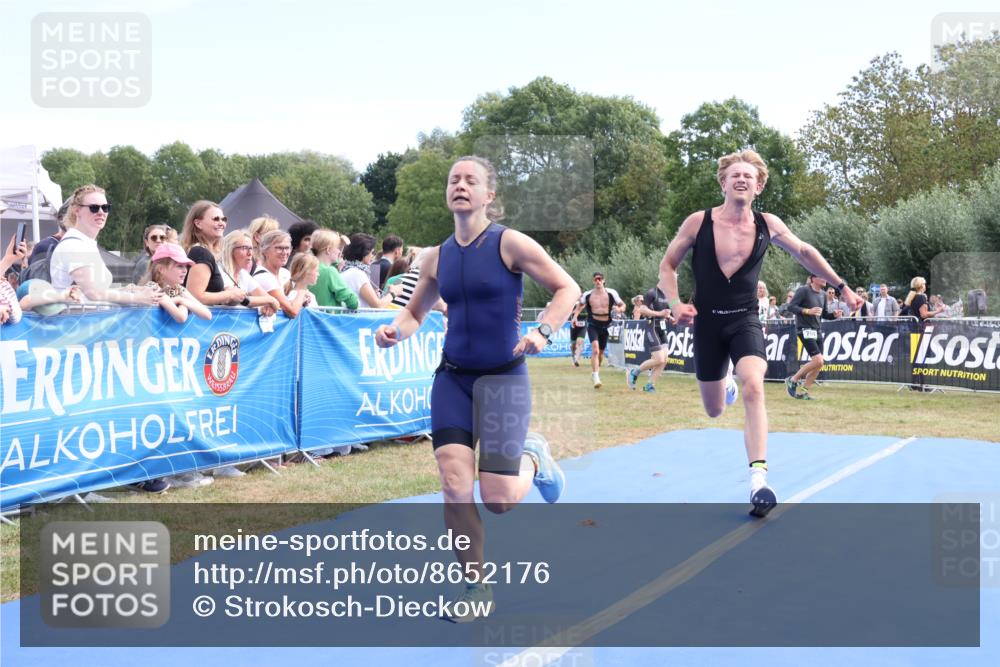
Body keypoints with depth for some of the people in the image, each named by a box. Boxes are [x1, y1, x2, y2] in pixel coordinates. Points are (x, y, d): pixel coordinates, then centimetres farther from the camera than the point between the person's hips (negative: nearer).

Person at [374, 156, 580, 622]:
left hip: (503, 375, -4)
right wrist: (395, 330, -3)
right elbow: (416, 311, 19)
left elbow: (567, 289, -5)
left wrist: (543, 331, -22)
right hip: (452, 377, 4)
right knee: (454, 486, -10)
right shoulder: (438, 257, 6)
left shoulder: (510, 243, -8)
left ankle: (532, 460, 29)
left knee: (498, 500, -7)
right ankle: (475, 588, 8)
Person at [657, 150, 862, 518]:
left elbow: (804, 253, 14)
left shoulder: (768, 225, -3)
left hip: (745, 319, 0)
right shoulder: (698, 222, -8)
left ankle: (758, 478, -27)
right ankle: (727, 388, 50)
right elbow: (667, 264, 1)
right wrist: (675, 303, -15)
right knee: (714, 410, 10)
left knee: (753, 387, -28)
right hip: (707, 322, 0)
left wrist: (841, 286, 14)